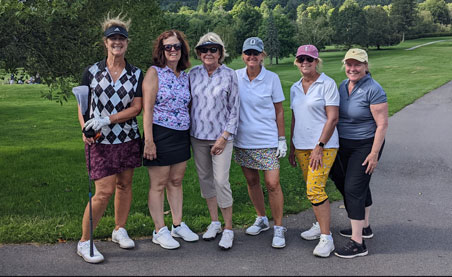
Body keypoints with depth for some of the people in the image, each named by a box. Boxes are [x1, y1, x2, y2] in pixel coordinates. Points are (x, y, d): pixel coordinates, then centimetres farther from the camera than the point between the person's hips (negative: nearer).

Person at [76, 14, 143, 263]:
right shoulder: (92, 72, 2)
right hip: (100, 140, -2)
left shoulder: (136, 74, 4)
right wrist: (86, 129, -14)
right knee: (104, 191, -8)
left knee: (124, 184, 10)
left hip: (128, 138, 3)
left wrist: (107, 119, -16)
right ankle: (84, 242, 6)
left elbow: (136, 108, -4)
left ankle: (119, 230, 30)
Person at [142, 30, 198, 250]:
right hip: (160, 134, -6)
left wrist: (190, 134, 12)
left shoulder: (185, 76, 11)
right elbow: (147, 108, -12)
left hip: (182, 136, 6)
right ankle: (160, 231, 12)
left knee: (176, 182, 14)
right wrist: (148, 140, -17)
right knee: (158, 184, 2)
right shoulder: (154, 73, -7)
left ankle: (178, 225, 26)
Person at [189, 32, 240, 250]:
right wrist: (188, 131, 8)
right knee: (205, 178, 11)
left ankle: (228, 229, 5)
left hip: (221, 136, -4)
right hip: (197, 135, 4)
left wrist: (224, 137, -10)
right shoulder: (193, 74, 4)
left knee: (221, 181, -7)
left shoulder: (229, 75, -5)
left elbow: (234, 109, -4)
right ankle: (214, 222, 26)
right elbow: (188, 103, 13)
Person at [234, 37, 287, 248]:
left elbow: (279, 111, 0)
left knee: (272, 184, -6)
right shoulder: (235, 77, 1)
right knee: (251, 181, 13)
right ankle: (261, 219, 32)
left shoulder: (272, 78, -5)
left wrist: (282, 139, -3)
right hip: (242, 140, 3)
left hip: (267, 140, -3)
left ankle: (278, 228, 7)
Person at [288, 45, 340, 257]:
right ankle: (319, 225, 28)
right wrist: (292, 148, 17)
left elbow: (332, 118, -12)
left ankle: (326, 238, -7)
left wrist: (319, 147, -16)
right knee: (311, 188, 12)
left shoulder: (327, 84, -7)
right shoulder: (295, 88, 13)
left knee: (315, 189, -14)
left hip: (323, 145, -6)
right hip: (301, 146, 7)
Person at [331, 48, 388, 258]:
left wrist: (374, 153, -20)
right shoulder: (343, 85, 4)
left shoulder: (373, 90, -18)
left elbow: (382, 124, -18)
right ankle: (364, 227, 36)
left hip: (365, 146, -7)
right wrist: (335, 144, 16)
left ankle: (357, 243, -2)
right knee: (360, 186, 19)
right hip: (344, 145, 7)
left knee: (353, 189, -9)